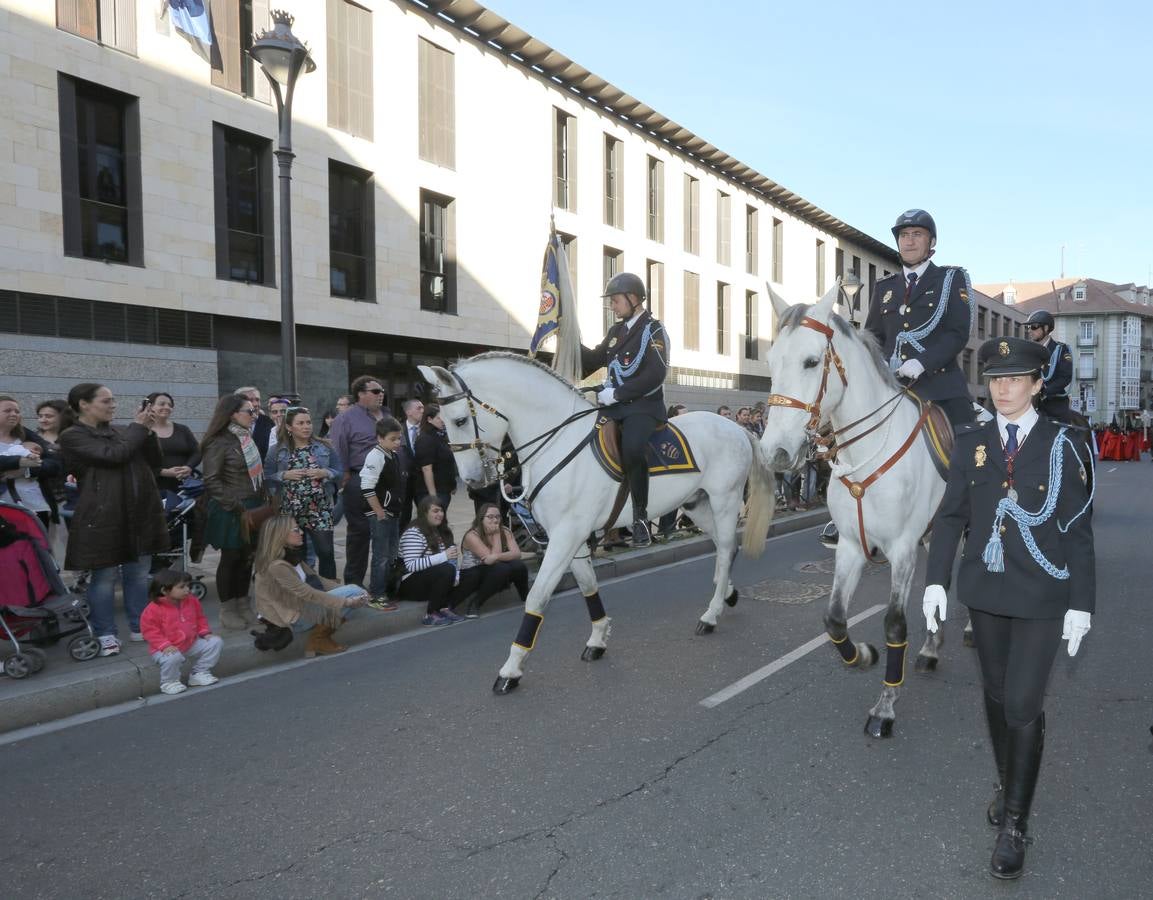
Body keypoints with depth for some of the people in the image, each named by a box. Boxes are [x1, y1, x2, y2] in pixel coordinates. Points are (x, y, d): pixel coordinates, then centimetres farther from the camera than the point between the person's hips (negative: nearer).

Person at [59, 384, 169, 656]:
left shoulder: (119, 431, 14)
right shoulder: (73, 436, -4)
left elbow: (154, 462, 12)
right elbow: (113, 456, -17)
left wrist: (148, 432, -2)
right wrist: (138, 427, -7)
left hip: (140, 512, 6)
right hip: (103, 516, -5)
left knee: (139, 573, 11)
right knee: (104, 576, 2)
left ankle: (140, 628, 23)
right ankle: (106, 634, 14)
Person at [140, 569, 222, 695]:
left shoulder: (192, 601, 1)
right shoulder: (153, 609, -17)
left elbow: (200, 618, 15)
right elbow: (149, 631, -16)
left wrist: (205, 632, -1)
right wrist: (164, 645, -25)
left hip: (192, 643, 6)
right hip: (168, 649, -6)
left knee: (216, 642, -5)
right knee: (172, 658, -39)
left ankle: (199, 673, 9)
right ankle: (169, 682, -5)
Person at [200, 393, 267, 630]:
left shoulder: (248, 437, 10)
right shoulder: (219, 442, -13)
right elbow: (212, 482, -17)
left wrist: (260, 503, 4)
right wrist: (238, 508, -19)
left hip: (252, 507, 6)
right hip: (231, 511, -6)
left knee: (247, 557, 12)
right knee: (230, 558, 4)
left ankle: (243, 605, 25)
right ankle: (227, 611, 17)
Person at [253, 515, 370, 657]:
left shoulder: (292, 556, 5)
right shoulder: (276, 566, -24)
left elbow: (315, 579, 9)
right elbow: (307, 594, -26)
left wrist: (347, 589, -3)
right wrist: (346, 601, -25)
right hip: (292, 618, -9)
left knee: (357, 591, 4)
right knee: (354, 592, -16)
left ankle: (320, 636, 2)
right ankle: (318, 640, -5)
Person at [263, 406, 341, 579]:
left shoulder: (324, 447, 5)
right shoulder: (277, 450, 2)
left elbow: (340, 472, 5)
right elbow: (266, 478, 0)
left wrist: (325, 473, -13)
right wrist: (285, 475, -15)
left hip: (320, 510, 0)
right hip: (290, 511, 0)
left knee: (326, 552, -4)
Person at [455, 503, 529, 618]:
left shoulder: (505, 532, -5)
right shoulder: (472, 536, -19)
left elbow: (517, 554, -20)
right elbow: (491, 557, -25)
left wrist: (497, 557, -35)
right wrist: (496, 535, -20)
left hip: (497, 577, 4)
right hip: (472, 576, -4)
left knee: (519, 565, -23)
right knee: (502, 568, -32)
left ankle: (525, 596, 2)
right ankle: (474, 602, -19)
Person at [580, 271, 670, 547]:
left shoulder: (654, 330, -3)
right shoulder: (615, 331, 18)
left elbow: (655, 375, -15)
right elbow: (591, 362, 23)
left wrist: (616, 393, -18)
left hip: (643, 405, -7)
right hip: (614, 404, 8)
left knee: (631, 450, -33)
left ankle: (640, 516, -18)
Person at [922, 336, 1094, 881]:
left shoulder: (1061, 446, -6)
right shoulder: (970, 445, 2)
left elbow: (1077, 530, -5)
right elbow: (951, 517, 4)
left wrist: (1081, 604, -6)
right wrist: (935, 580, -3)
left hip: (1042, 597, -3)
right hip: (985, 591, 3)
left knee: (1023, 706, -4)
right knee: (996, 695, 15)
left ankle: (1014, 824, 11)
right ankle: (1008, 785, 38)